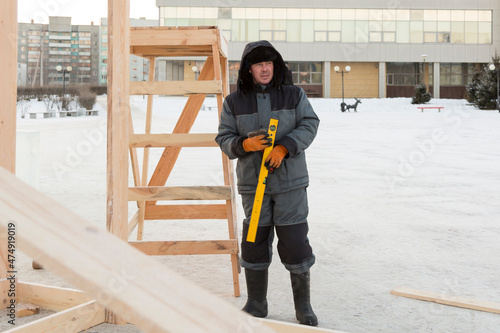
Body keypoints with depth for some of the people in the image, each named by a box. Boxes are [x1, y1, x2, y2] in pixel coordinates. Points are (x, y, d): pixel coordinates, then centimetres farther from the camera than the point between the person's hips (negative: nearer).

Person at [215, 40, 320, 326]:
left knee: (295, 241, -2)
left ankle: (304, 308, 14)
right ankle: (256, 307, 21)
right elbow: (224, 138, 5)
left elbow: (309, 124, -2)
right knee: (255, 244, 6)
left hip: (290, 182, -1)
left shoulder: (294, 95, 4)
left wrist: (284, 147, -17)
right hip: (253, 184, 1)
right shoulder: (234, 102, 5)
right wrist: (244, 144, -17)